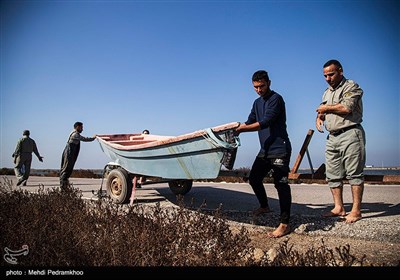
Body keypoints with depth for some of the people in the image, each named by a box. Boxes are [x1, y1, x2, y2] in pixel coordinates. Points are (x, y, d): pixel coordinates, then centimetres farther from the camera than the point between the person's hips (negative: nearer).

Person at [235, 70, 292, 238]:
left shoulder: (276, 99, -11)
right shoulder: (257, 103, 16)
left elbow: (265, 122, -21)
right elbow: (250, 122, 13)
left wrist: (241, 129, -23)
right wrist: (238, 127, -7)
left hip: (279, 149, -9)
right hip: (265, 150, 9)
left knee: (281, 184, -8)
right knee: (254, 178, 16)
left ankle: (285, 225, -3)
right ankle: (264, 206, 41)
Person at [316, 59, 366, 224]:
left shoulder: (351, 86, -3)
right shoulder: (327, 92, 21)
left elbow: (346, 108, -19)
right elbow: (322, 110, 28)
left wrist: (327, 108, -5)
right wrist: (319, 118, 5)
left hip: (350, 134, -8)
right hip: (332, 137, 8)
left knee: (354, 173, -5)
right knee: (333, 174, 6)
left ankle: (356, 210, -1)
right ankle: (339, 208, 13)